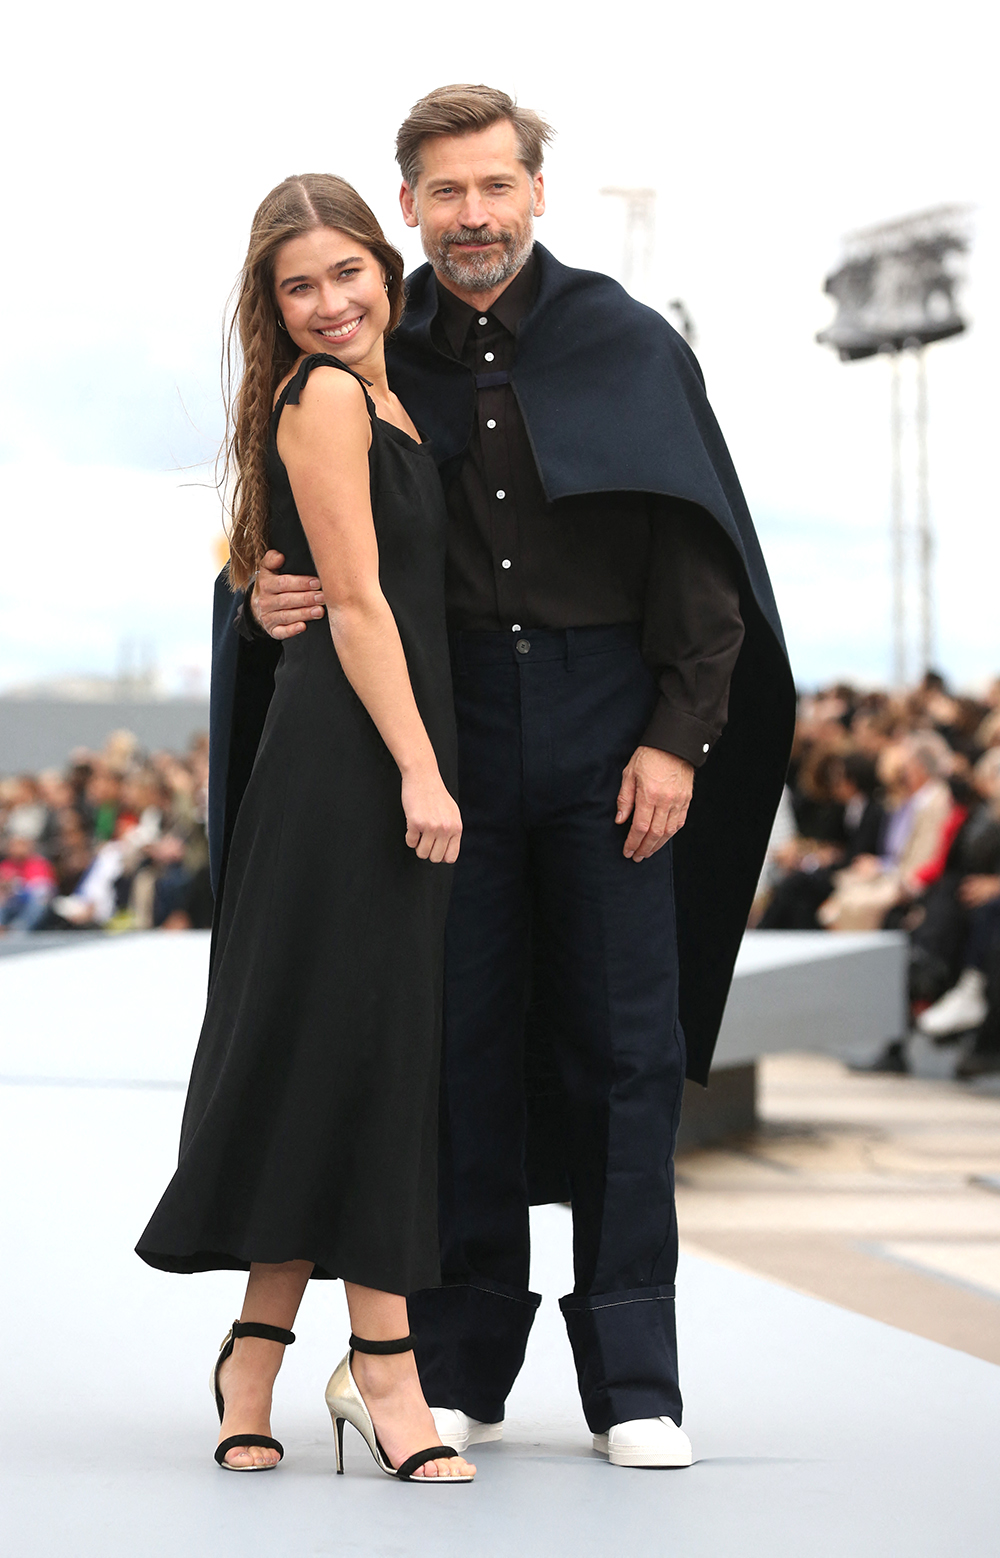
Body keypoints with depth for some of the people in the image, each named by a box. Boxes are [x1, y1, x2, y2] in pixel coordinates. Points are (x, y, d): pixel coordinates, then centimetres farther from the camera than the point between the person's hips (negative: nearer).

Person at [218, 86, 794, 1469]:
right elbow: (295, 546, 12)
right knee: (461, 1041, 2)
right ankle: (460, 1368, 10)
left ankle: (633, 1380, 4)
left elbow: (704, 562, 1)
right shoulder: (374, 365, 6)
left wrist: (678, 737, -7)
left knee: (628, 1043, -1)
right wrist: (269, 601, -12)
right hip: (447, 733, 1)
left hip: (611, 734, -1)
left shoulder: (626, 346, 3)